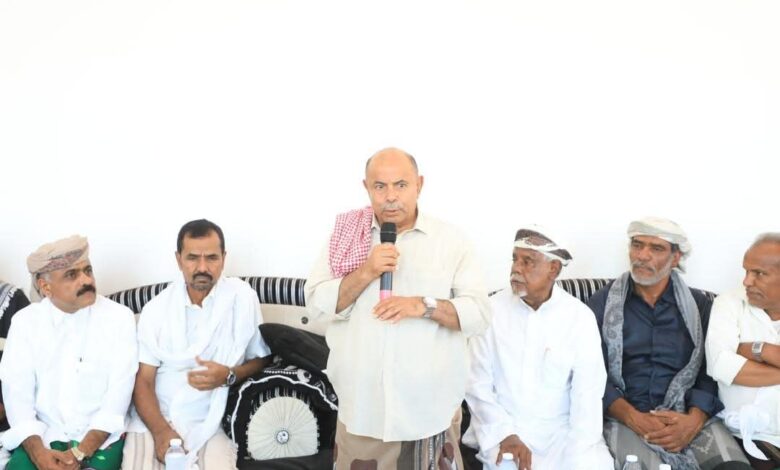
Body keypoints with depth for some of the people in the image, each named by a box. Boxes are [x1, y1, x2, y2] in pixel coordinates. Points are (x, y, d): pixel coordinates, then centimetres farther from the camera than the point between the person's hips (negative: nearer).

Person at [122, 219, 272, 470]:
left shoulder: (242, 298, -3)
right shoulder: (156, 309, 0)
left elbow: (261, 359, 5)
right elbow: (143, 379, -1)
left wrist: (230, 376, -16)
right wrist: (161, 432, -16)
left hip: (211, 422, 0)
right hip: (154, 420, 1)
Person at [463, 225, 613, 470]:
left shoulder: (580, 317, -3)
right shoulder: (492, 310, -3)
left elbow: (587, 394, -8)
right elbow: (477, 383, -3)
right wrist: (505, 435, -15)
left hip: (562, 432, 1)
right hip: (504, 430, -1)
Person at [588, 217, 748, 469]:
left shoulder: (700, 305, 12)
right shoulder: (602, 304, 6)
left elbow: (711, 371, 5)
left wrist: (694, 420, -13)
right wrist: (634, 418, -13)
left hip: (692, 415, 2)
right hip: (625, 418, -2)